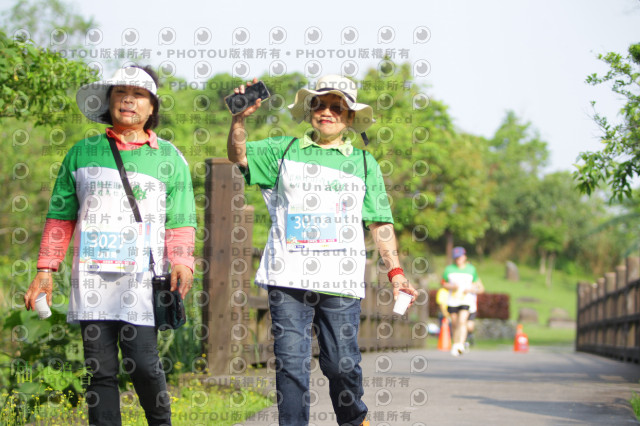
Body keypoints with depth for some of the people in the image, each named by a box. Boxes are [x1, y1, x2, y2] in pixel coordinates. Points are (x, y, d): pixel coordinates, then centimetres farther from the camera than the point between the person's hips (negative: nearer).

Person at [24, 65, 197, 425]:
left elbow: (181, 221, 5)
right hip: (91, 277, 2)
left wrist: (182, 261, -13)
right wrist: (46, 269, 8)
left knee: (143, 363, -11)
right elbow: (61, 217, 15)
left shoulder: (169, 158, 10)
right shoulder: (82, 153, 14)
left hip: (142, 278, -2)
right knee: (101, 369, 2)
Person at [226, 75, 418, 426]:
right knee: (290, 361, -4)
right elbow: (239, 157, 7)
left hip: (340, 281, 0)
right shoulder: (284, 151, 14)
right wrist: (240, 118, -10)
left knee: (342, 362, 1)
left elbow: (380, 223, 13)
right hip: (288, 278, 0)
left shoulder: (363, 163, 14)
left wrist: (395, 271, 5)